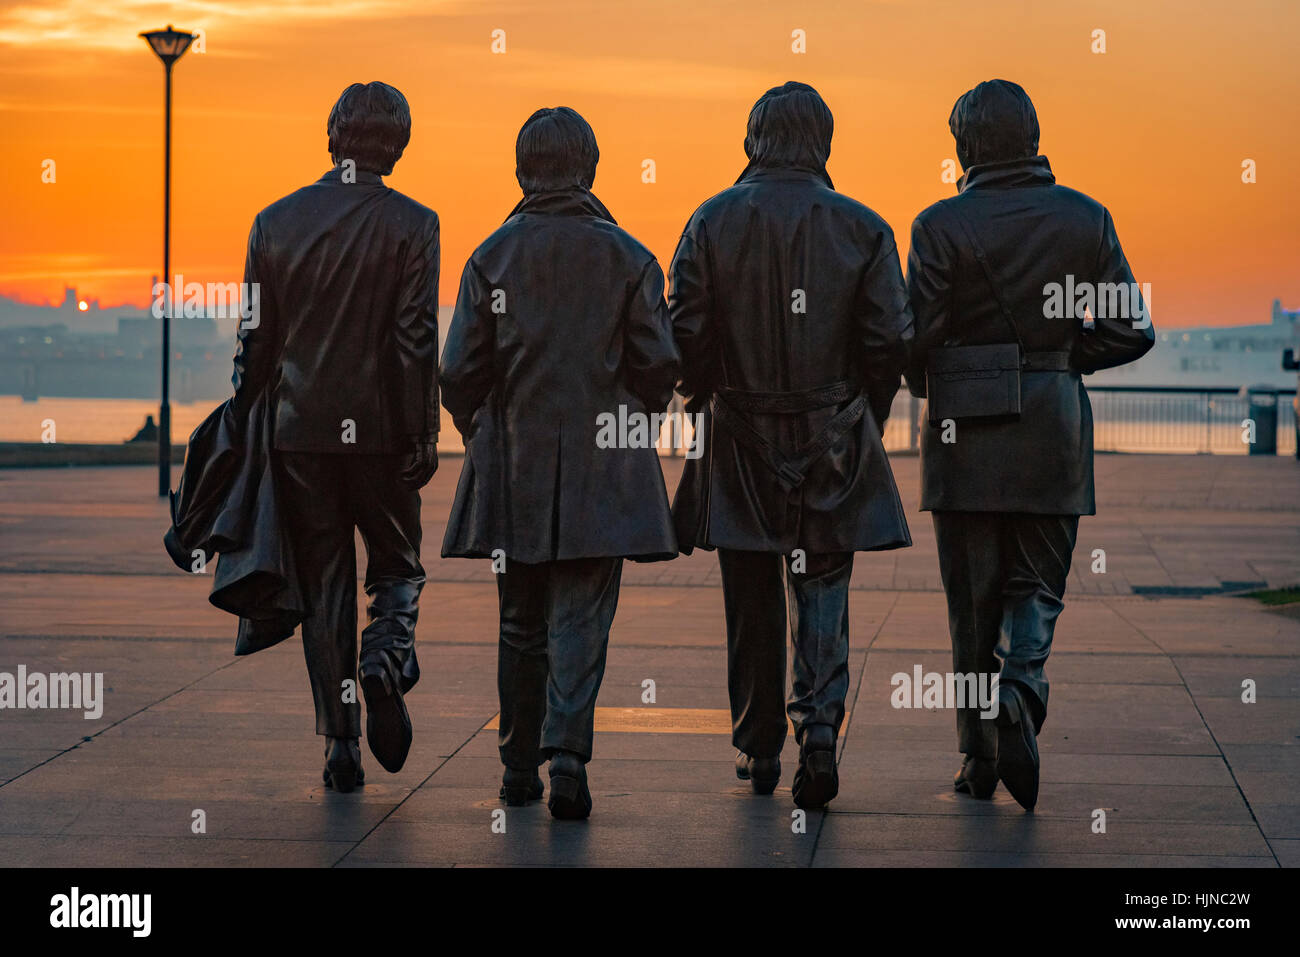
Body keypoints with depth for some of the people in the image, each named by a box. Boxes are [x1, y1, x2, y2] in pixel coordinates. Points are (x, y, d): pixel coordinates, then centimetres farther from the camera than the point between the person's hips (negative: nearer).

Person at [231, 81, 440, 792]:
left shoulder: (275, 221, 3)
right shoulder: (412, 225, -6)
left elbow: (254, 339, 5)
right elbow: (419, 340, -9)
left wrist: (246, 425, 12)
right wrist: (424, 434, -5)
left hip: (299, 430, 2)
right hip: (380, 430, -2)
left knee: (323, 582, 8)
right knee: (397, 564, 15)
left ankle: (339, 740, 5)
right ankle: (386, 654, -16)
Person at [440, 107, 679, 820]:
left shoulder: (492, 256, -2)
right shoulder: (628, 258, -3)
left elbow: (460, 372, -2)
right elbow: (659, 366, -2)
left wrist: (481, 434, 16)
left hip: (513, 466, 1)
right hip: (602, 467, -1)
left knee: (521, 622, 13)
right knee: (581, 619, 0)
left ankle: (519, 768, 19)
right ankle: (567, 751, -18)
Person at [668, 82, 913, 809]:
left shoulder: (712, 223, -4)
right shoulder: (863, 229, -4)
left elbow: (687, 336, -5)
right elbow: (890, 342, -4)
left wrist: (709, 407, 10)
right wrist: (865, 423, 10)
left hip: (741, 445, 0)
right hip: (832, 443, 0)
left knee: (752, 605, 10)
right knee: (823, 593, 6)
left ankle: (759, 750, 19)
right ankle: (820, 726, -13)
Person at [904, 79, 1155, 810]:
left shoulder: (943, 224, -8)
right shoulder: (1085, 219, 0)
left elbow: (918, 336, -11)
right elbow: (1132, 330, -1)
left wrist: (926, 384, 11)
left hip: (967, 434, -1)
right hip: (1054, 429, 1)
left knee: (974, 597, 8)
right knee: (1038, 583, 11)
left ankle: (980, 754, 11)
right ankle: (1020, 690, -17)